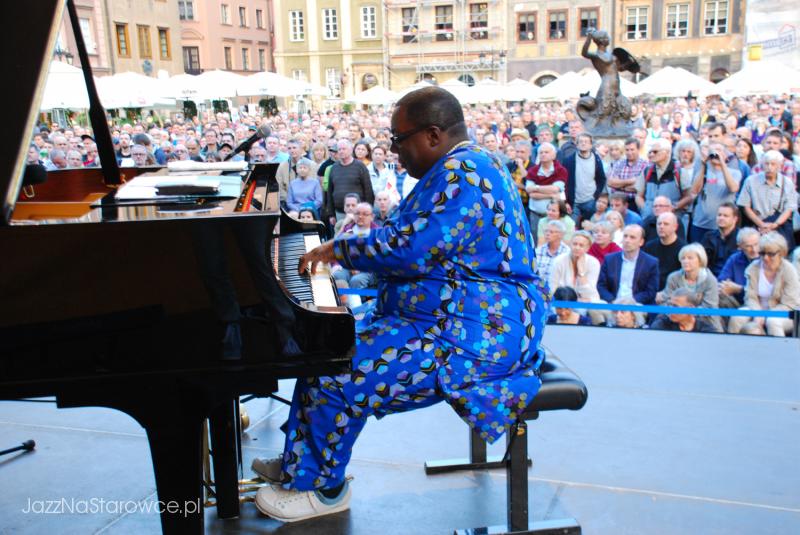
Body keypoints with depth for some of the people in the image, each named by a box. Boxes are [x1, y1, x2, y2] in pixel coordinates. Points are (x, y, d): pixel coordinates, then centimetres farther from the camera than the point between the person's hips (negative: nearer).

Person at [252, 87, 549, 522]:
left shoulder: (462, 174, -21)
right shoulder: (458, 168, 14)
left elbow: (408, 248, -28)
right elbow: (415, 240, 20)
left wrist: (341, 249, -12)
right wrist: (343, 249, 10)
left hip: (468, 337, -12)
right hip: (444, 316, 12)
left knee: (333, 375, -17)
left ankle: (320, 487, 6)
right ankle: (300, 463, 22)